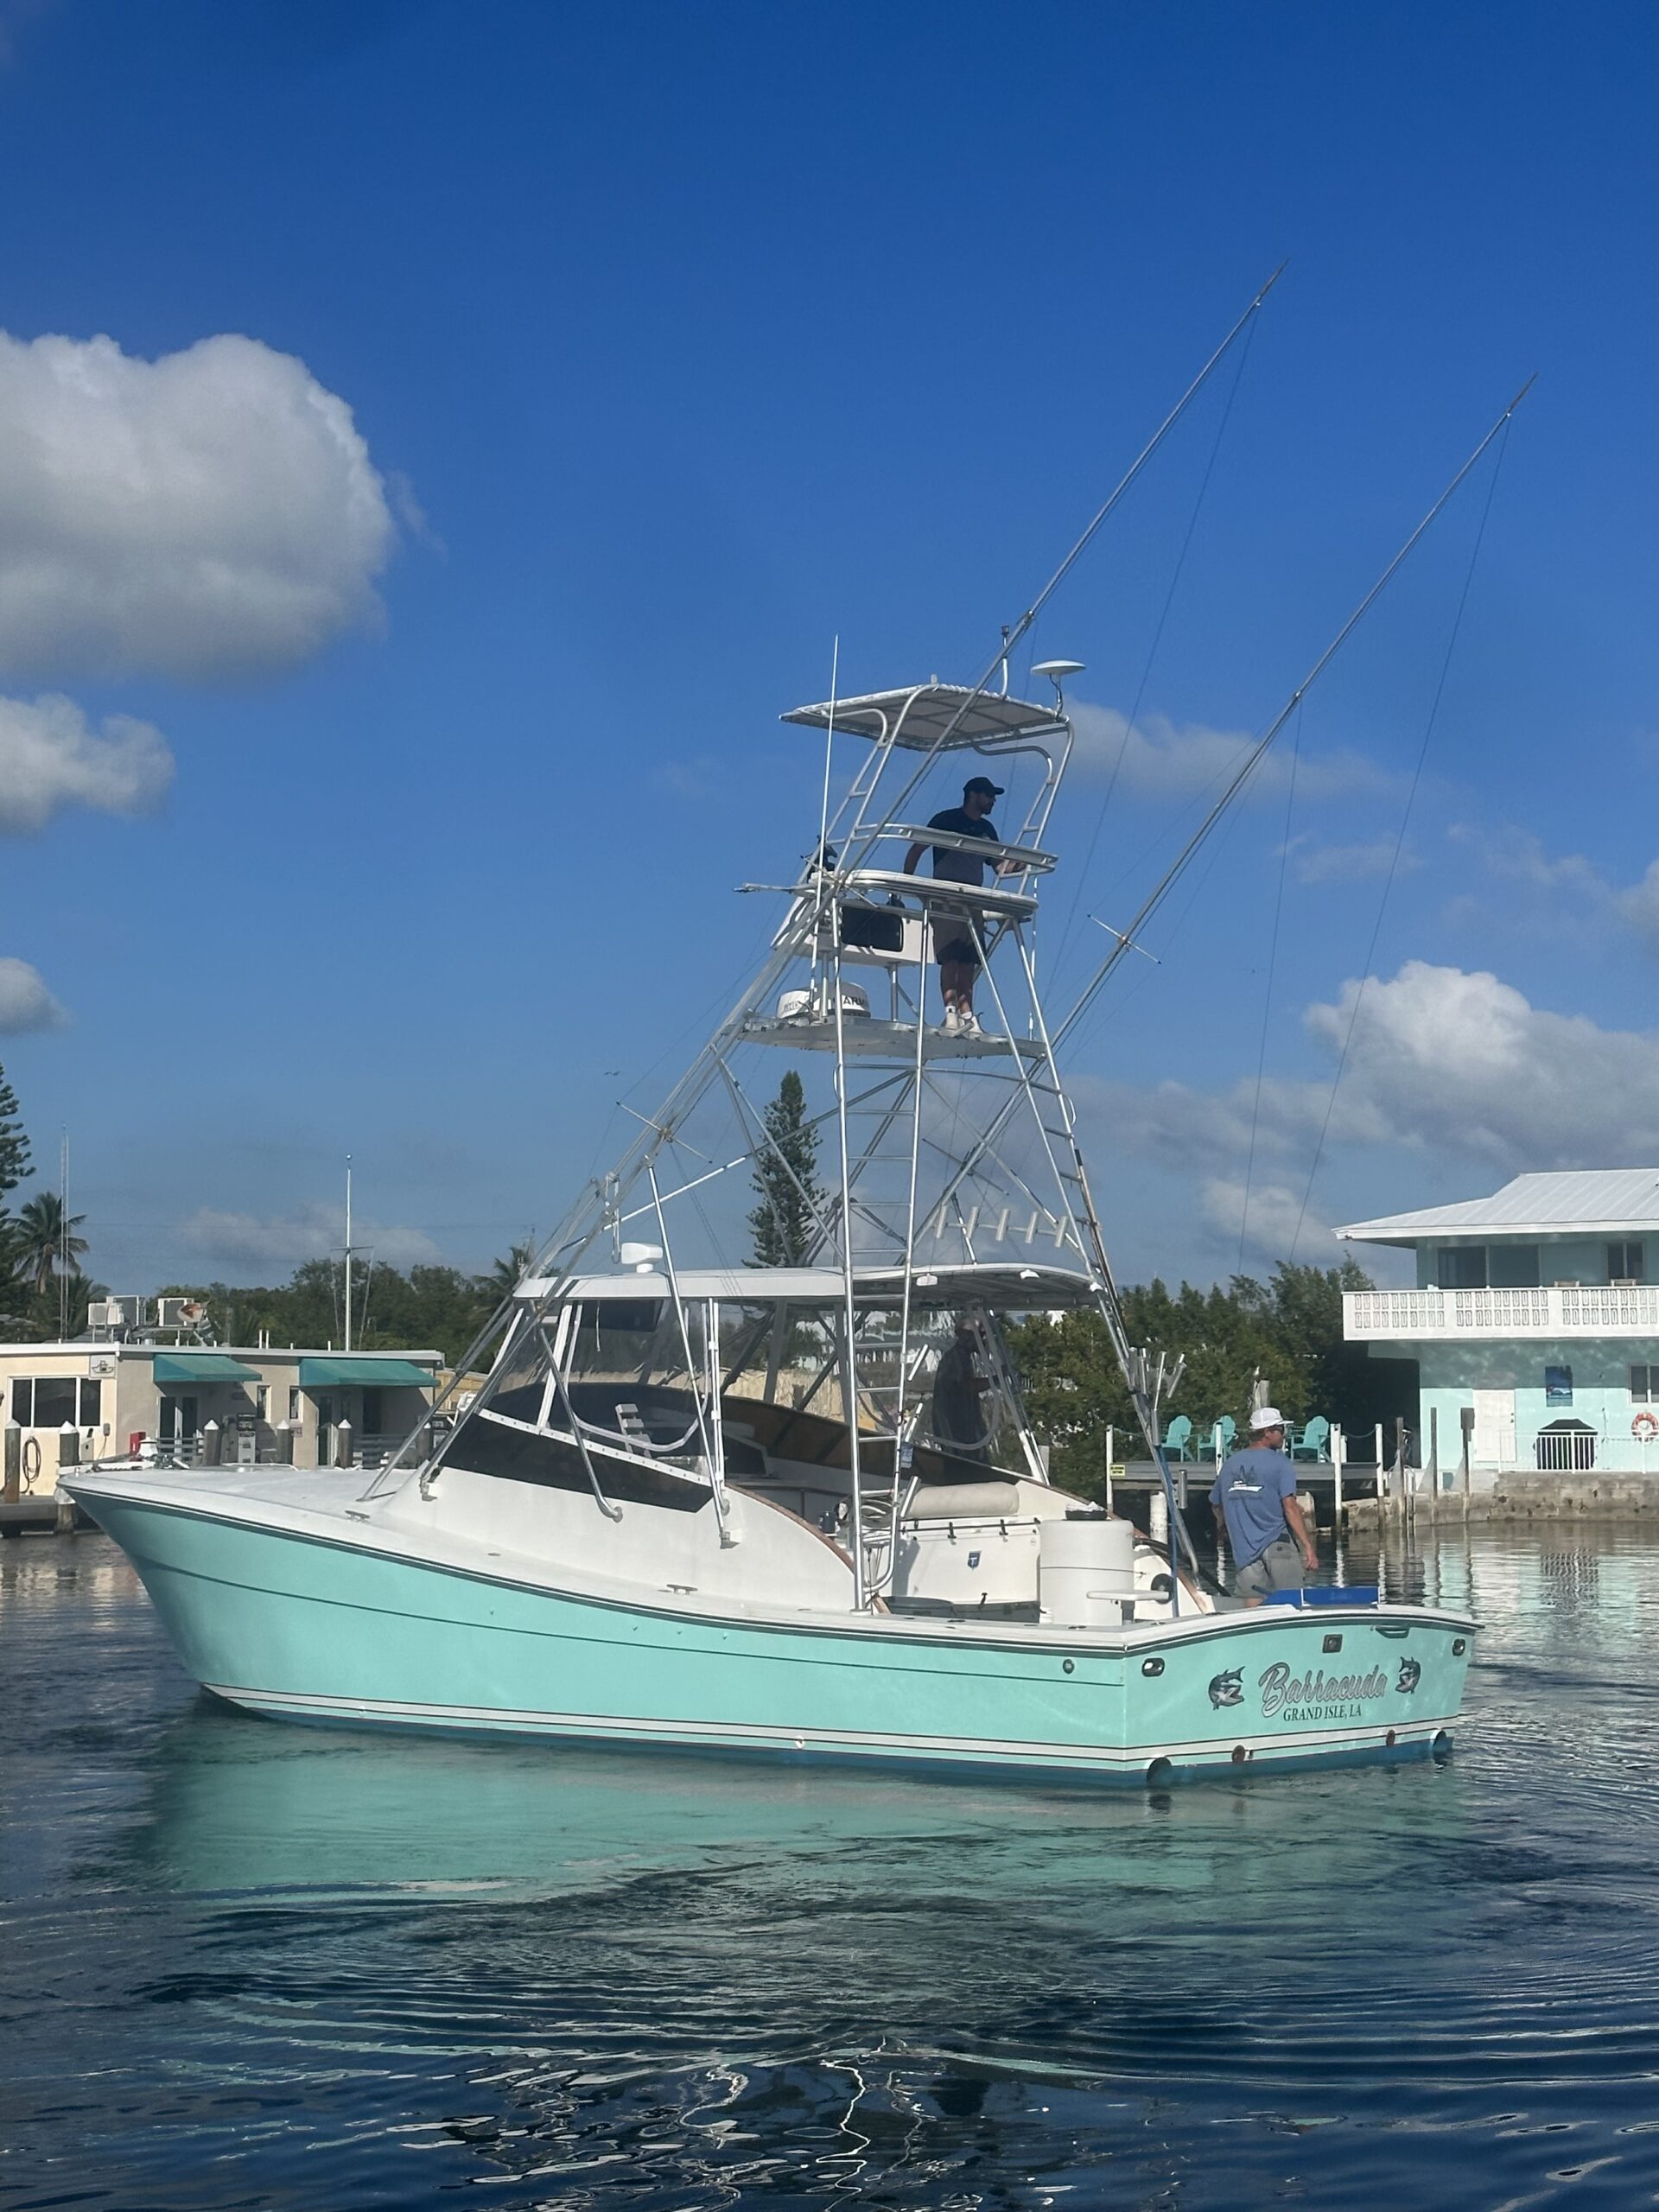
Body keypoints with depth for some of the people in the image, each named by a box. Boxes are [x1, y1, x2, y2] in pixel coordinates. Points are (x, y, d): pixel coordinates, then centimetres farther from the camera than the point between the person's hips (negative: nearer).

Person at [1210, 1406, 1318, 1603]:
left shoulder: (1231, 1464, 11)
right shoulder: (1279, 1463, -7)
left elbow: (1216, 1505, 20)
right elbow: (1290, 1507, -14)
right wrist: (1308, 1546, -15)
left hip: (1244, 1548, 5)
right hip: (1278, 1545, -5)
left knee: (1252, 1608, 2)